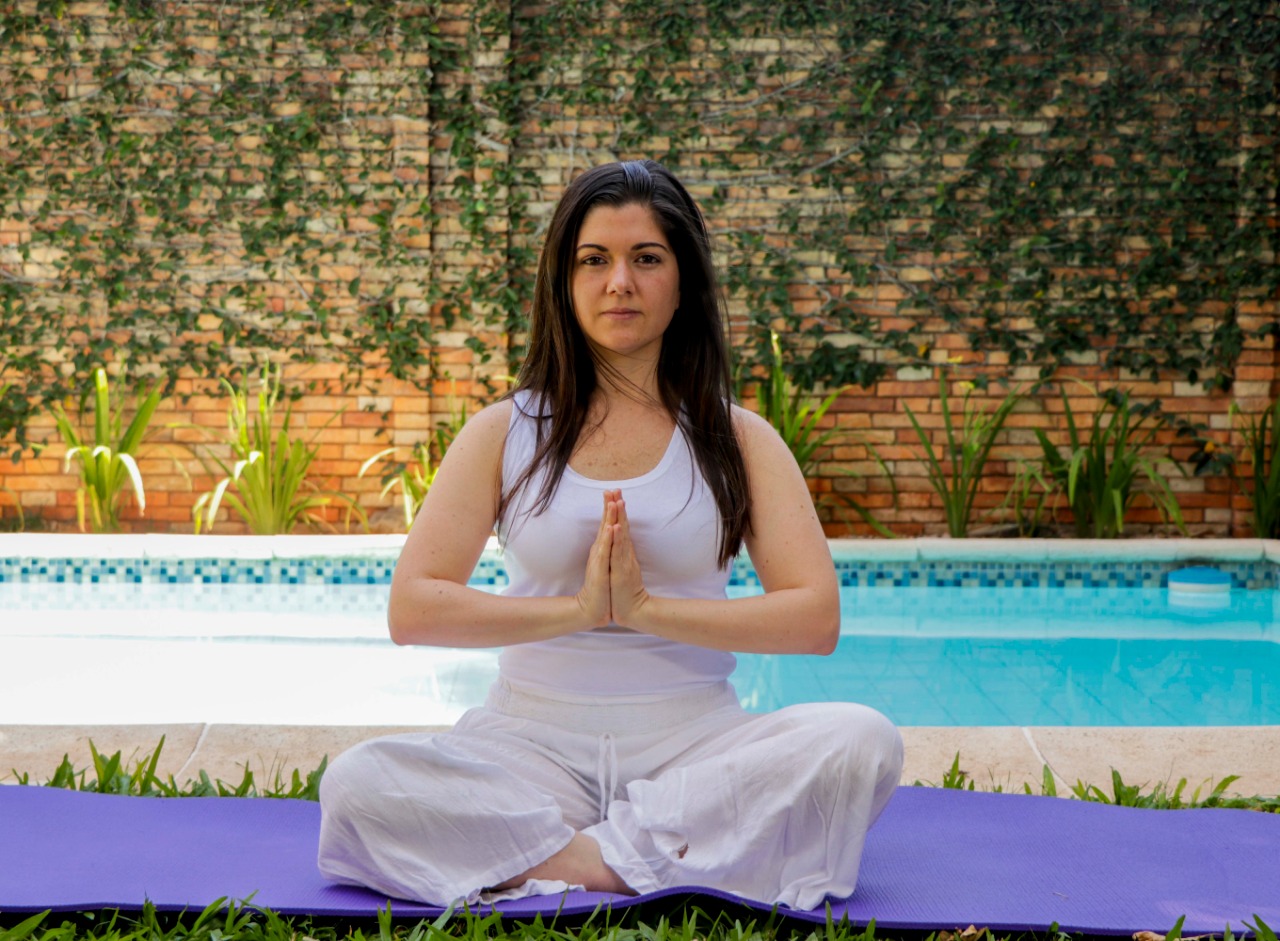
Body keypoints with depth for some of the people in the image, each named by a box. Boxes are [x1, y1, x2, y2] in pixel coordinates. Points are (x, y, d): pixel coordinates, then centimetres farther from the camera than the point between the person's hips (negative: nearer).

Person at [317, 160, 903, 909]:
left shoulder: (737, 440, 7)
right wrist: (578, 608, -14)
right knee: (358, 785, -27)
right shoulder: (507, 432, 7)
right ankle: (680, 856, -24)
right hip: (535, 743, 0)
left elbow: (816, 617, -5)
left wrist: (647, 609, -14)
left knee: (862, 742, -28)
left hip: (693, 741, 1)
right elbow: (414, 609, -4)